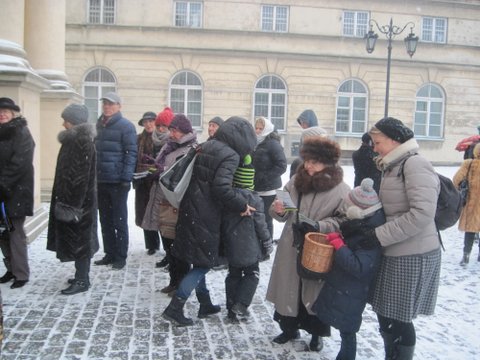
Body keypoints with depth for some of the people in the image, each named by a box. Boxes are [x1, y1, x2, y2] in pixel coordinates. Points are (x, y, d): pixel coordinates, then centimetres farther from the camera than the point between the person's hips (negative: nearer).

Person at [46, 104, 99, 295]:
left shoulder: (82, 142, -18)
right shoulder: (73, 140, 12)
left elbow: (80, 176, -22)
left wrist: (72, 204, -22)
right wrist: (64, 201, 16)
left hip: (78, 201, -9)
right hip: (70, 198, 9)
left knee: (78, 238, -2)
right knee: (78, 239, 15)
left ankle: (82, 281, 7)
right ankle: (81, 276, 25)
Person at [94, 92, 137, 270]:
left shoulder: (125, 126, -7)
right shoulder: (100, 125, 14)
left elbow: (131, 153, -13)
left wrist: (126, 178, -19)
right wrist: (94, 175, 14)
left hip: (117, 181, -7)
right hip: (101, 181, 7)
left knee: (119, 221, 2)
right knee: (105, 220, 13)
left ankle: (120, 256, 11)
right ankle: (109, 254, 23)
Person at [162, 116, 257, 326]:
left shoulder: (205, 147, 11)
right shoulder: (230, 155, -14)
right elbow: (222, 188, -24)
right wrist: (241, 205, -12)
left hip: (190, 210, 9)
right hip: (206, 216, -8)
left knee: (198, 261, 17)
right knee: (204, 262, 3)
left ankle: (205, 304, 31)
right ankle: (174, 308, 0)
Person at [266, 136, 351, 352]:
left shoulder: (341, 190, -11)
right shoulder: (296, 181, 3)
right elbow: (285, 215, 10)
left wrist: (319, 226, -27)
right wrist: (278, 210, -13)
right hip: (292, 248, 4)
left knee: (315, 291, 9)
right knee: (289, 288, 13)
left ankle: (316, 334, 30)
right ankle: (290, 328, 35)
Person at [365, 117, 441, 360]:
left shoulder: (415, 164, -14)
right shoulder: (393, 167, 14)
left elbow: (422, 213, -24)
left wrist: (378, 235, -21)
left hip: (412, 256, -8)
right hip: (394, 254, 8)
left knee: (398, 319, 2)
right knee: (385, 314, 15)